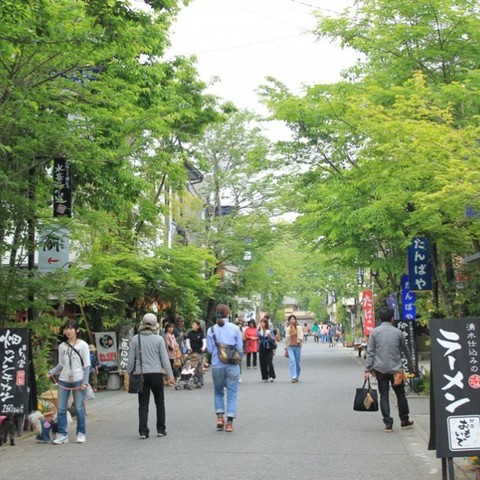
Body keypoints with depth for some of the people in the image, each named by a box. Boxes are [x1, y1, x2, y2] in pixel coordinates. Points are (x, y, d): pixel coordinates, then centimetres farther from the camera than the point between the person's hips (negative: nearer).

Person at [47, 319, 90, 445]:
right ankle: (62, 434, 8)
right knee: (61, 409, 1)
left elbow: (87, 365, -2)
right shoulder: (62, 346, 9)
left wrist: (85, 382, -9)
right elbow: (61, 364, 13)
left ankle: (81, 434, 12)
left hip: (78, 380, -3)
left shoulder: (83, 345, -2)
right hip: (64, 380, 4)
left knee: (79, 409, 0)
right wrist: (51, 372, -4)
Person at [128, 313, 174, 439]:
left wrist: (129, 373, 11)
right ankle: (161, 430, 15)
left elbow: (131, 359, 2)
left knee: (143, 404, 6)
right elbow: (164, 358, -3)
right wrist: (170, 375, -1)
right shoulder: (159, 339, -4)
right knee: (160, 402, 13)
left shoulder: (135, 339, 0)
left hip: (141, 374, 1)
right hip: (156, 374, -1)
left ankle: (143, 431, 1)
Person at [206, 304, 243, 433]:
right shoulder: (235, 328, -5)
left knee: (218, 392, 18)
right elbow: (240, 347, -2)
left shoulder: (211, 330, -2)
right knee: (232, 393, 6)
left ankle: (219, 417, 5)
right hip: (232, 365, -1)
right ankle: (229, 422, 3)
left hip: (217, 365, 1)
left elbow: (210, 349, -2)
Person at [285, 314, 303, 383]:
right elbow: (286, 338, 12)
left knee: (297, 362, 7)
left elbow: (301, 336, -4)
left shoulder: (299, 328, 3)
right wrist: (286, 347, 12)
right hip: (290, 347, 0)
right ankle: (293, 377, -20)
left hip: (297, 346, 0)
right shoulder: (287, 329, 8)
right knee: (292, 361, -15)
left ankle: (297, 377, 22)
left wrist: (299, 341, -20)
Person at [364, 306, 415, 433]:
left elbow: (370, 352, -6)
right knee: (400, 395, 14)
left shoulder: (374, 332, -3)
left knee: (384, 396, 4)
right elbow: (405, 350, 13)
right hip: (395, 369, 1)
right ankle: (405, 421, 21)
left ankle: (388, 423, -1)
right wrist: (411, 365, 28)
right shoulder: (397, 332, 1)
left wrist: (367, 369, -3)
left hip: (380, 369, 0)